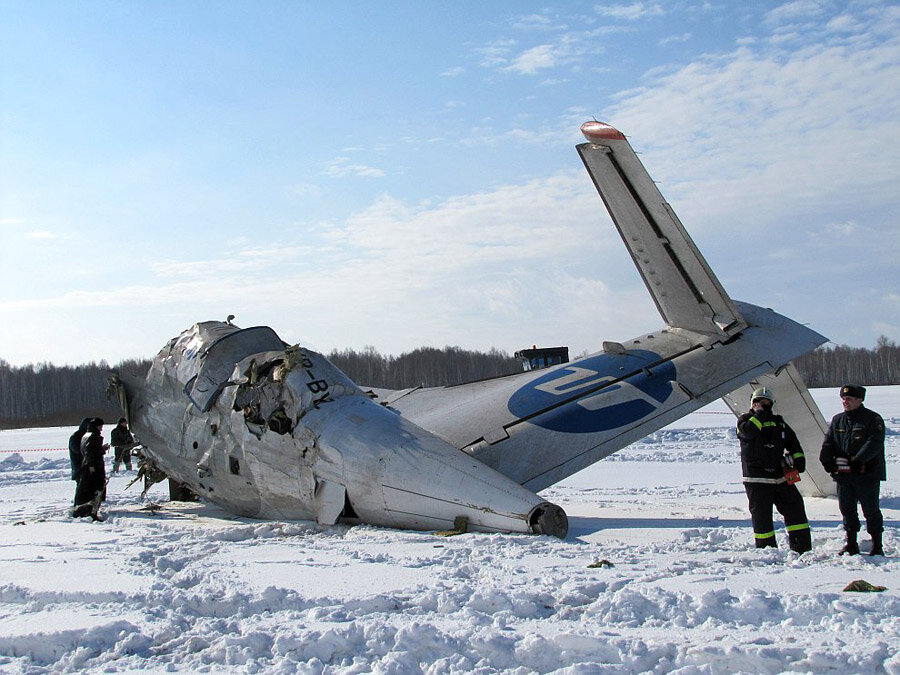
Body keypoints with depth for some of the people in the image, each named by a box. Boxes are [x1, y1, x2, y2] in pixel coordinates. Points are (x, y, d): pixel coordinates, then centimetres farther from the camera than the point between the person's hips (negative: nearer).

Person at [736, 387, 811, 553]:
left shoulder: (779, 422, 19)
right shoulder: (745, 419, 3)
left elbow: (792, 442, 23)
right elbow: (748, 431, -20)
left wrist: (798, 459, 9)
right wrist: (759, 414, -10)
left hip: (781, 478, 5)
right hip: (757, 480, -5)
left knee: (795, 508, 2)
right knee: (761, 516, -4)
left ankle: (802, 548, 9)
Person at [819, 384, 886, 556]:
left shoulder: (873, 419, -4)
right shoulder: (837, 420, 13)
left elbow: (874, 443, -16)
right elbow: (828, 442, 9)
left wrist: (858, 460, -26)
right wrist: (827, 460, -8)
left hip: (867, 474, -5)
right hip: (843, 474, 5)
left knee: (871, 510, 1)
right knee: (847, 509, 9)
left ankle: (877, 545, 11)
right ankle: (851, 544, 19)